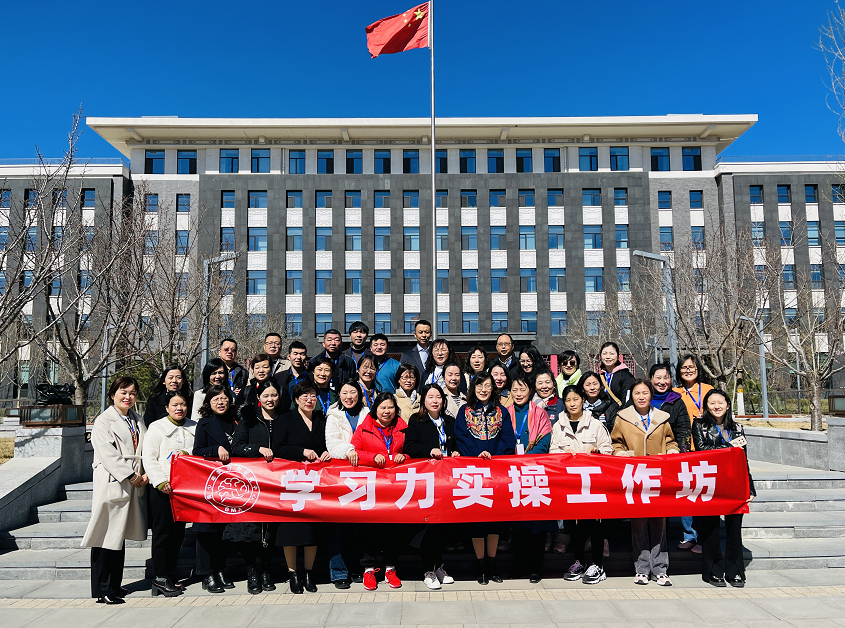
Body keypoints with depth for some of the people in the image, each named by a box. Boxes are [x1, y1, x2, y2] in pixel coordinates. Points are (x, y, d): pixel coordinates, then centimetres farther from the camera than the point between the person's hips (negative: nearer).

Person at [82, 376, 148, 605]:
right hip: (111, 483, -6)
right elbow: (107, 453, -13)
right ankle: (102, 590, 3)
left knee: (120, 535, 13)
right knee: (107, 536, -4)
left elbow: (145, 449, 11)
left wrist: (145, 474, -4)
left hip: (133, 485, 6)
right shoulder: (103, 421, -4)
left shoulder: (137, 420, 15)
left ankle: (115, 585, 23)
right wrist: (129, 476, -15)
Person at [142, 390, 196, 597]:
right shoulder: (156, 427, 1)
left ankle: (168, 575, 18)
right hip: (162, 488, -4)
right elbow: (149, 458, -5)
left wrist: (188, 455, -7)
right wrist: (161, 481, -14)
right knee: (162, 532, -3)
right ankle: (160, 579, 4)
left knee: (178, 533, 8)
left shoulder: (193, 428, 13)